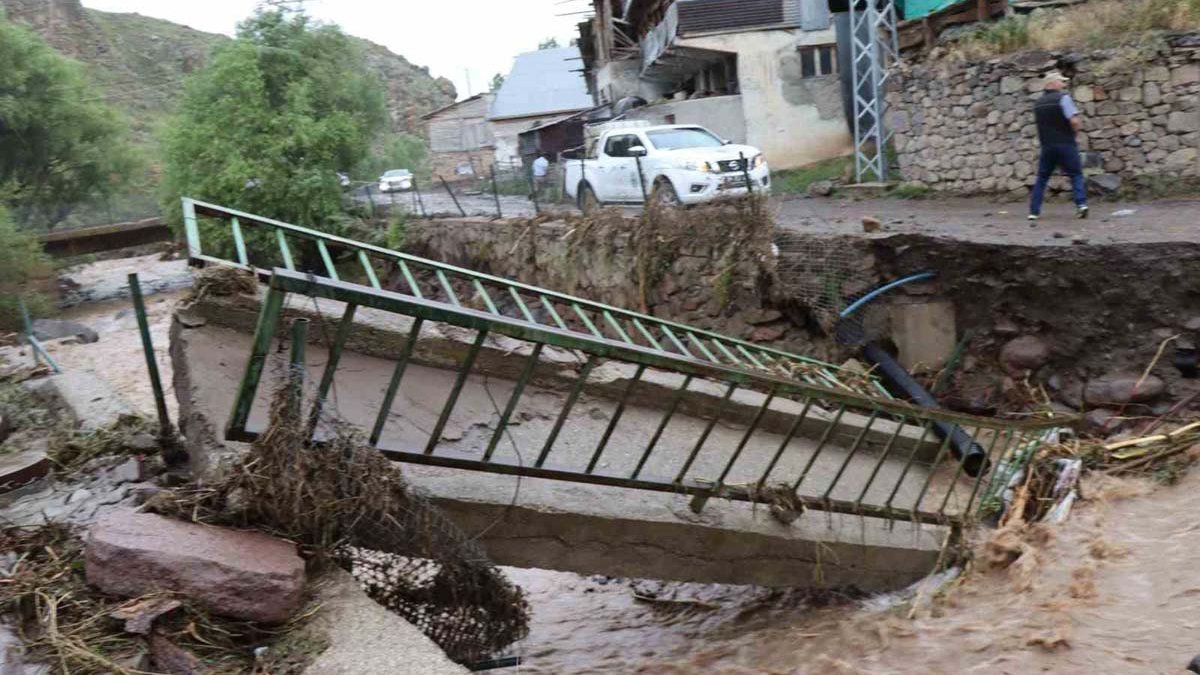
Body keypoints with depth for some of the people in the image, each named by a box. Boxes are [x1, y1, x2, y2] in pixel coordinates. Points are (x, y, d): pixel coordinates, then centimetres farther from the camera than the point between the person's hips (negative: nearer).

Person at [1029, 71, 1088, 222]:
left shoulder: (1038, 103, 10)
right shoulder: (1063, 97, -8)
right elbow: (1074, 121, -15)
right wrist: (1075, 130, 3)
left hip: (1047, 145, 4)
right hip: (1065, 144, -4)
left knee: (1042, 178, 9)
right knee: (1076, 175, 8)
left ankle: (1034, 212, 5)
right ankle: (1081, 204, -5)